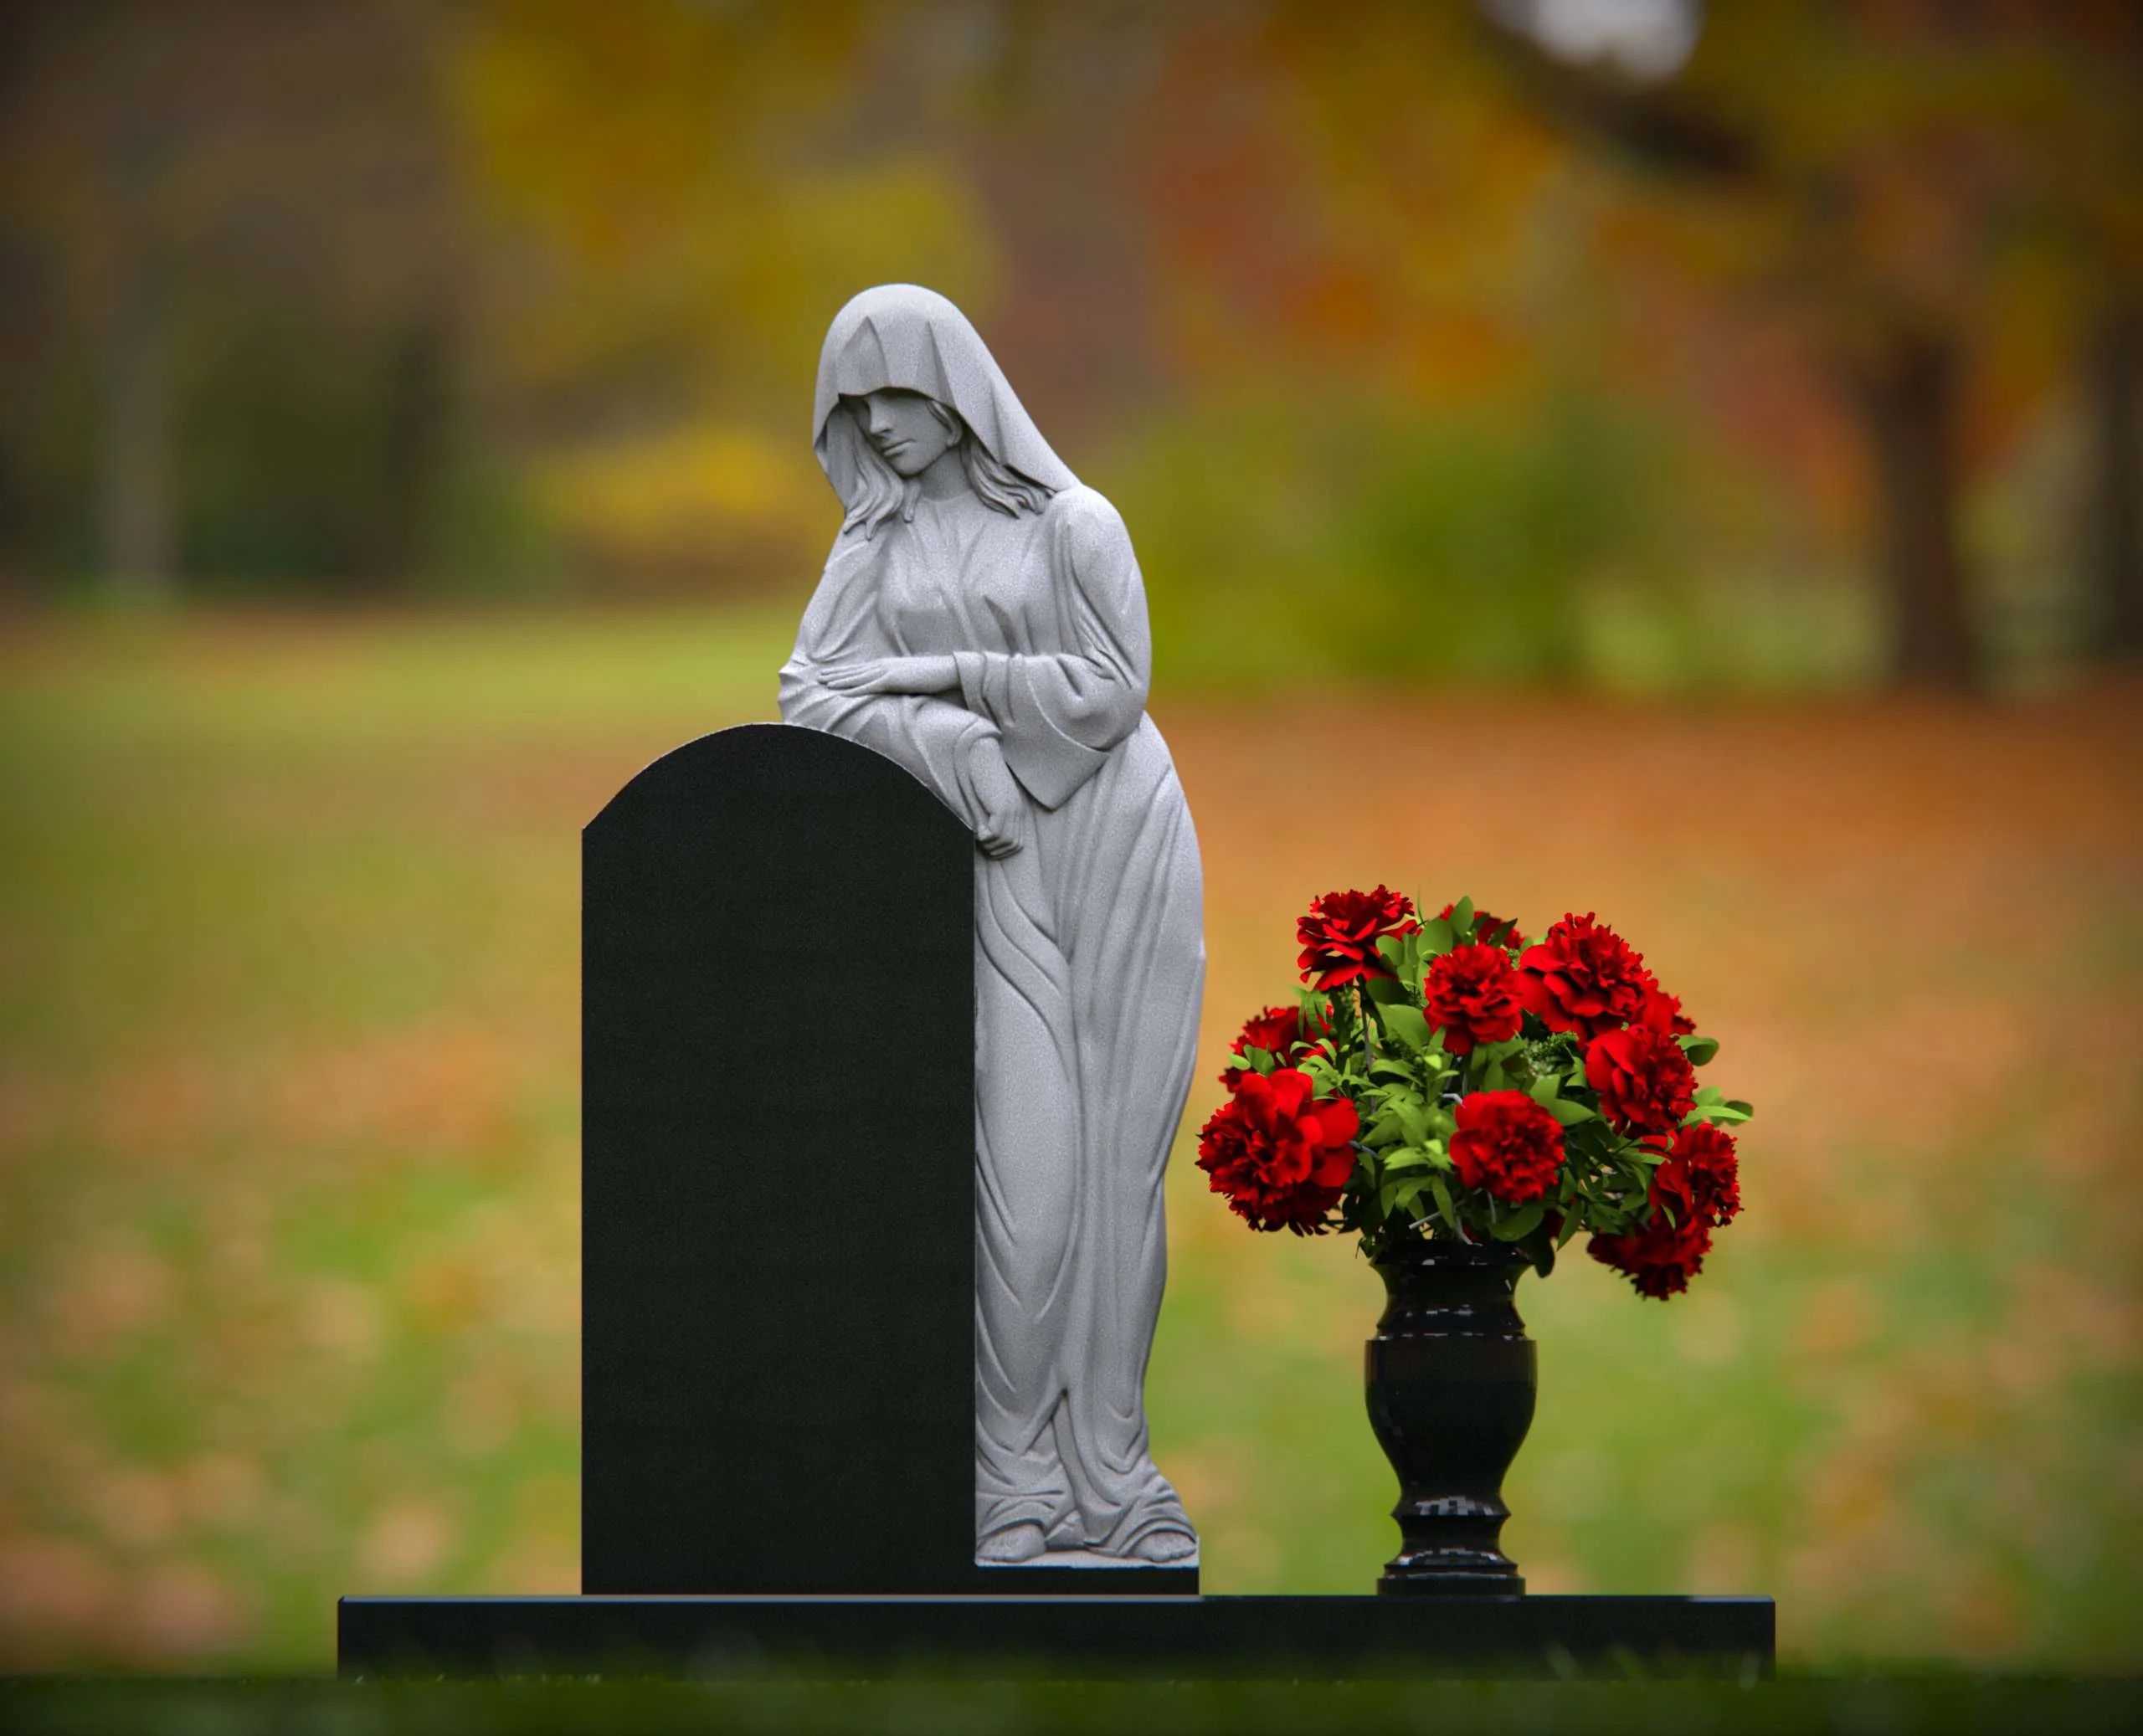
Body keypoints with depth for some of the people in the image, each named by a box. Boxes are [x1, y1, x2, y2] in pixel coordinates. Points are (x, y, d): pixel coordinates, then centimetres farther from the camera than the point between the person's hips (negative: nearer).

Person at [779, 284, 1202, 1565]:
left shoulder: (1070, 525, 2)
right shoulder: (877, 543, 11)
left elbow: (1111, 690, -6)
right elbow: (816, 693, 1)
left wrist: (942, 671, -9)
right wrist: (953, 740, -15)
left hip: (1119, 851, -1)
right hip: (1000, 872, 1)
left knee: (1121, 1160, -3)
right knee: (1025, 1166, -11)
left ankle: (1113, 1470, 2)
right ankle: (1018, 1478, -8)